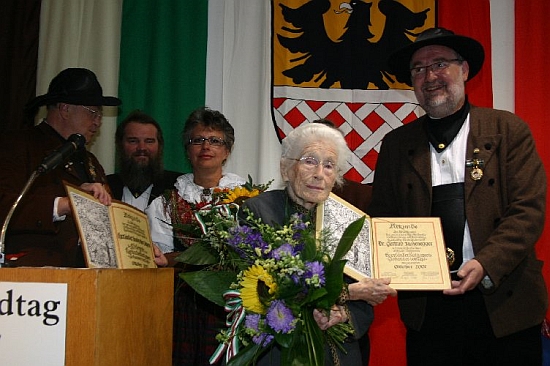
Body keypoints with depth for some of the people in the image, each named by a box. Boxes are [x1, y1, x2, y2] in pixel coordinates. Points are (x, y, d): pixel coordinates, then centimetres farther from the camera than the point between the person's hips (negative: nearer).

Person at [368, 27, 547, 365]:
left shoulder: (508, 130, 1)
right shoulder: (396, 144, 9)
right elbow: (382, 218, 9)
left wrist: (486, 265, -20)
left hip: (503, 303, -1)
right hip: (426, 309, 2)